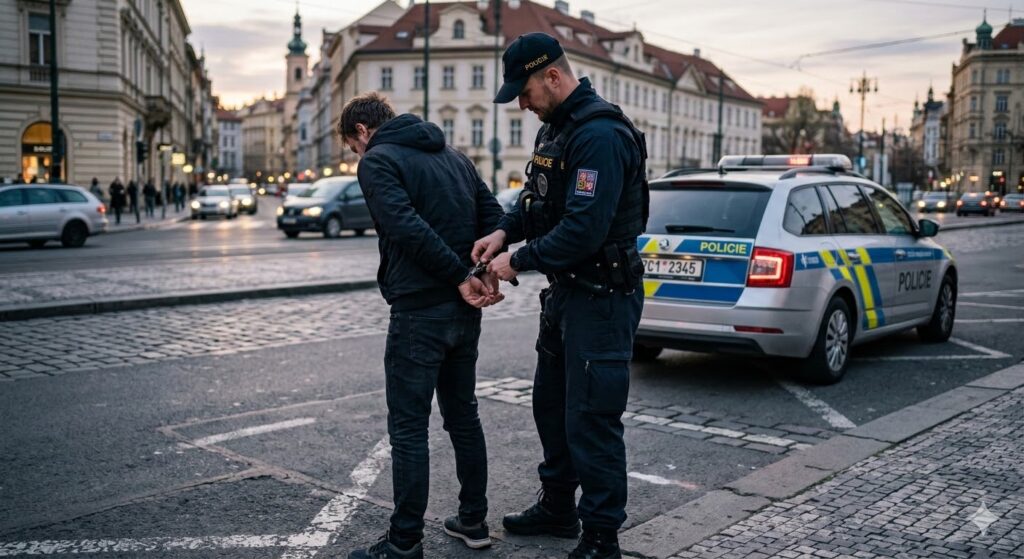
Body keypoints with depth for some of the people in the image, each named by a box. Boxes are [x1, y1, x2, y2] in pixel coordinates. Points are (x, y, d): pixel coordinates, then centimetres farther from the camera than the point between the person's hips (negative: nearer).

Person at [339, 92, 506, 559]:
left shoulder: (378, 161, -7)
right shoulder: (453, 156, 17)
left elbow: (407, 226, -21)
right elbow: (493, 215, 11)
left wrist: (461, 277, -16)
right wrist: (484, 274, 0)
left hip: (419, 311, -8)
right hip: (464, 311, 8)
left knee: (408, 429, 0)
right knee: (463, 415, 17)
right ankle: (473, 521, 27)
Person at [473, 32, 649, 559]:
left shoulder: (601, 134, -22)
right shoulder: (557, 127, 11)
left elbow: (584, 229, -28)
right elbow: (538, 195, 18)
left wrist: (519, 262, -18)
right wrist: (505, 231, -1)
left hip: (602, 298, -10)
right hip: (566, 291, 10)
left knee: (591, 421, -3)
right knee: (551, 405, 20)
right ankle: (558, 507, 37)